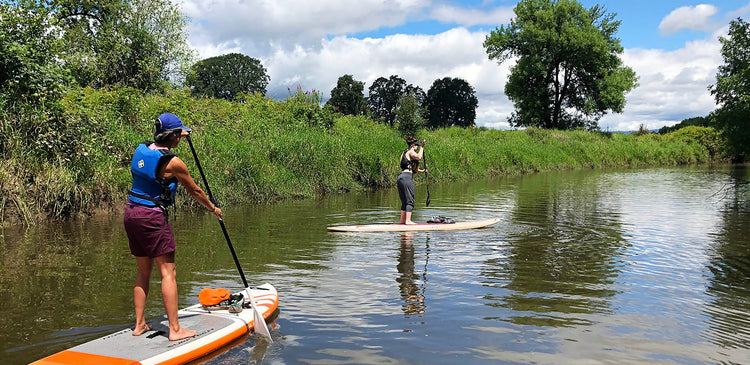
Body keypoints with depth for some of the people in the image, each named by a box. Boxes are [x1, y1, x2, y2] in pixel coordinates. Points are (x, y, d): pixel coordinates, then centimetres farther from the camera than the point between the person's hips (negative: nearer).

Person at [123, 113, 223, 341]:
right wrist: (213, 208, 15)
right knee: (168, 272, -4)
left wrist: (179, 137, 46)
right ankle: (175, 329, -3)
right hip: (152, 217, -8)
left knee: (143, 271, 16)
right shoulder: (173, 163, -14)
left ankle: (139, 324, 20)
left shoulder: (141, 149, 7)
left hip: (131, 213, 8)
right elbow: (194, 191, -1)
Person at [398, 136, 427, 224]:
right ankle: (408, 220, -10)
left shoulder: (405, 152, 26)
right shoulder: (410, 152, -2)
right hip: (407, 177, -10)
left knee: (404, 201, 14)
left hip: (401, 177, 10)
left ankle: (402, 220, 15)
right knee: (410, 201, -7)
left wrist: (422, 171, 28)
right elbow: (419, 157, -24)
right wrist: (422, 147, -13)